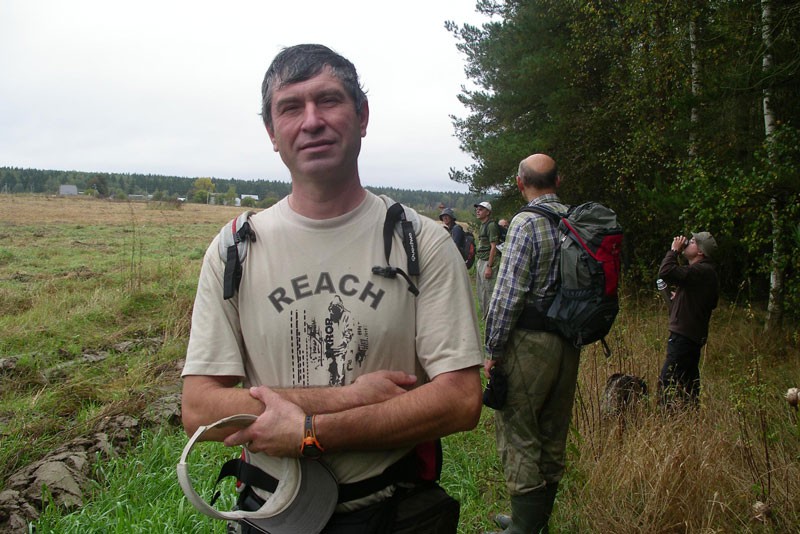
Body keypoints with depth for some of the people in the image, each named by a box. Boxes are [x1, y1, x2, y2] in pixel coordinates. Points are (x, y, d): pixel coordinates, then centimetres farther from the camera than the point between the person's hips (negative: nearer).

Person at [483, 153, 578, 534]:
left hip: (530, 341, -8)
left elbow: (509, 293, -18)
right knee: (553, 434, 17)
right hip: (569, 342, 8)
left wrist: (492, 350, -11)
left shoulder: (526, 223, -15)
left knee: (518, 434, 2)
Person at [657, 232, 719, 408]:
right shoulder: (706, 271, 17)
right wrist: (679, 297, 20)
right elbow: (712, 303, 29)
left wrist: (674, 250, -15)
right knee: (689, 380, 18)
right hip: (693, 334, 11)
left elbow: (666, 272, -31)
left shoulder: (701, 271, -17)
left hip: (684, 336, -11)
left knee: (667, 380, -11)